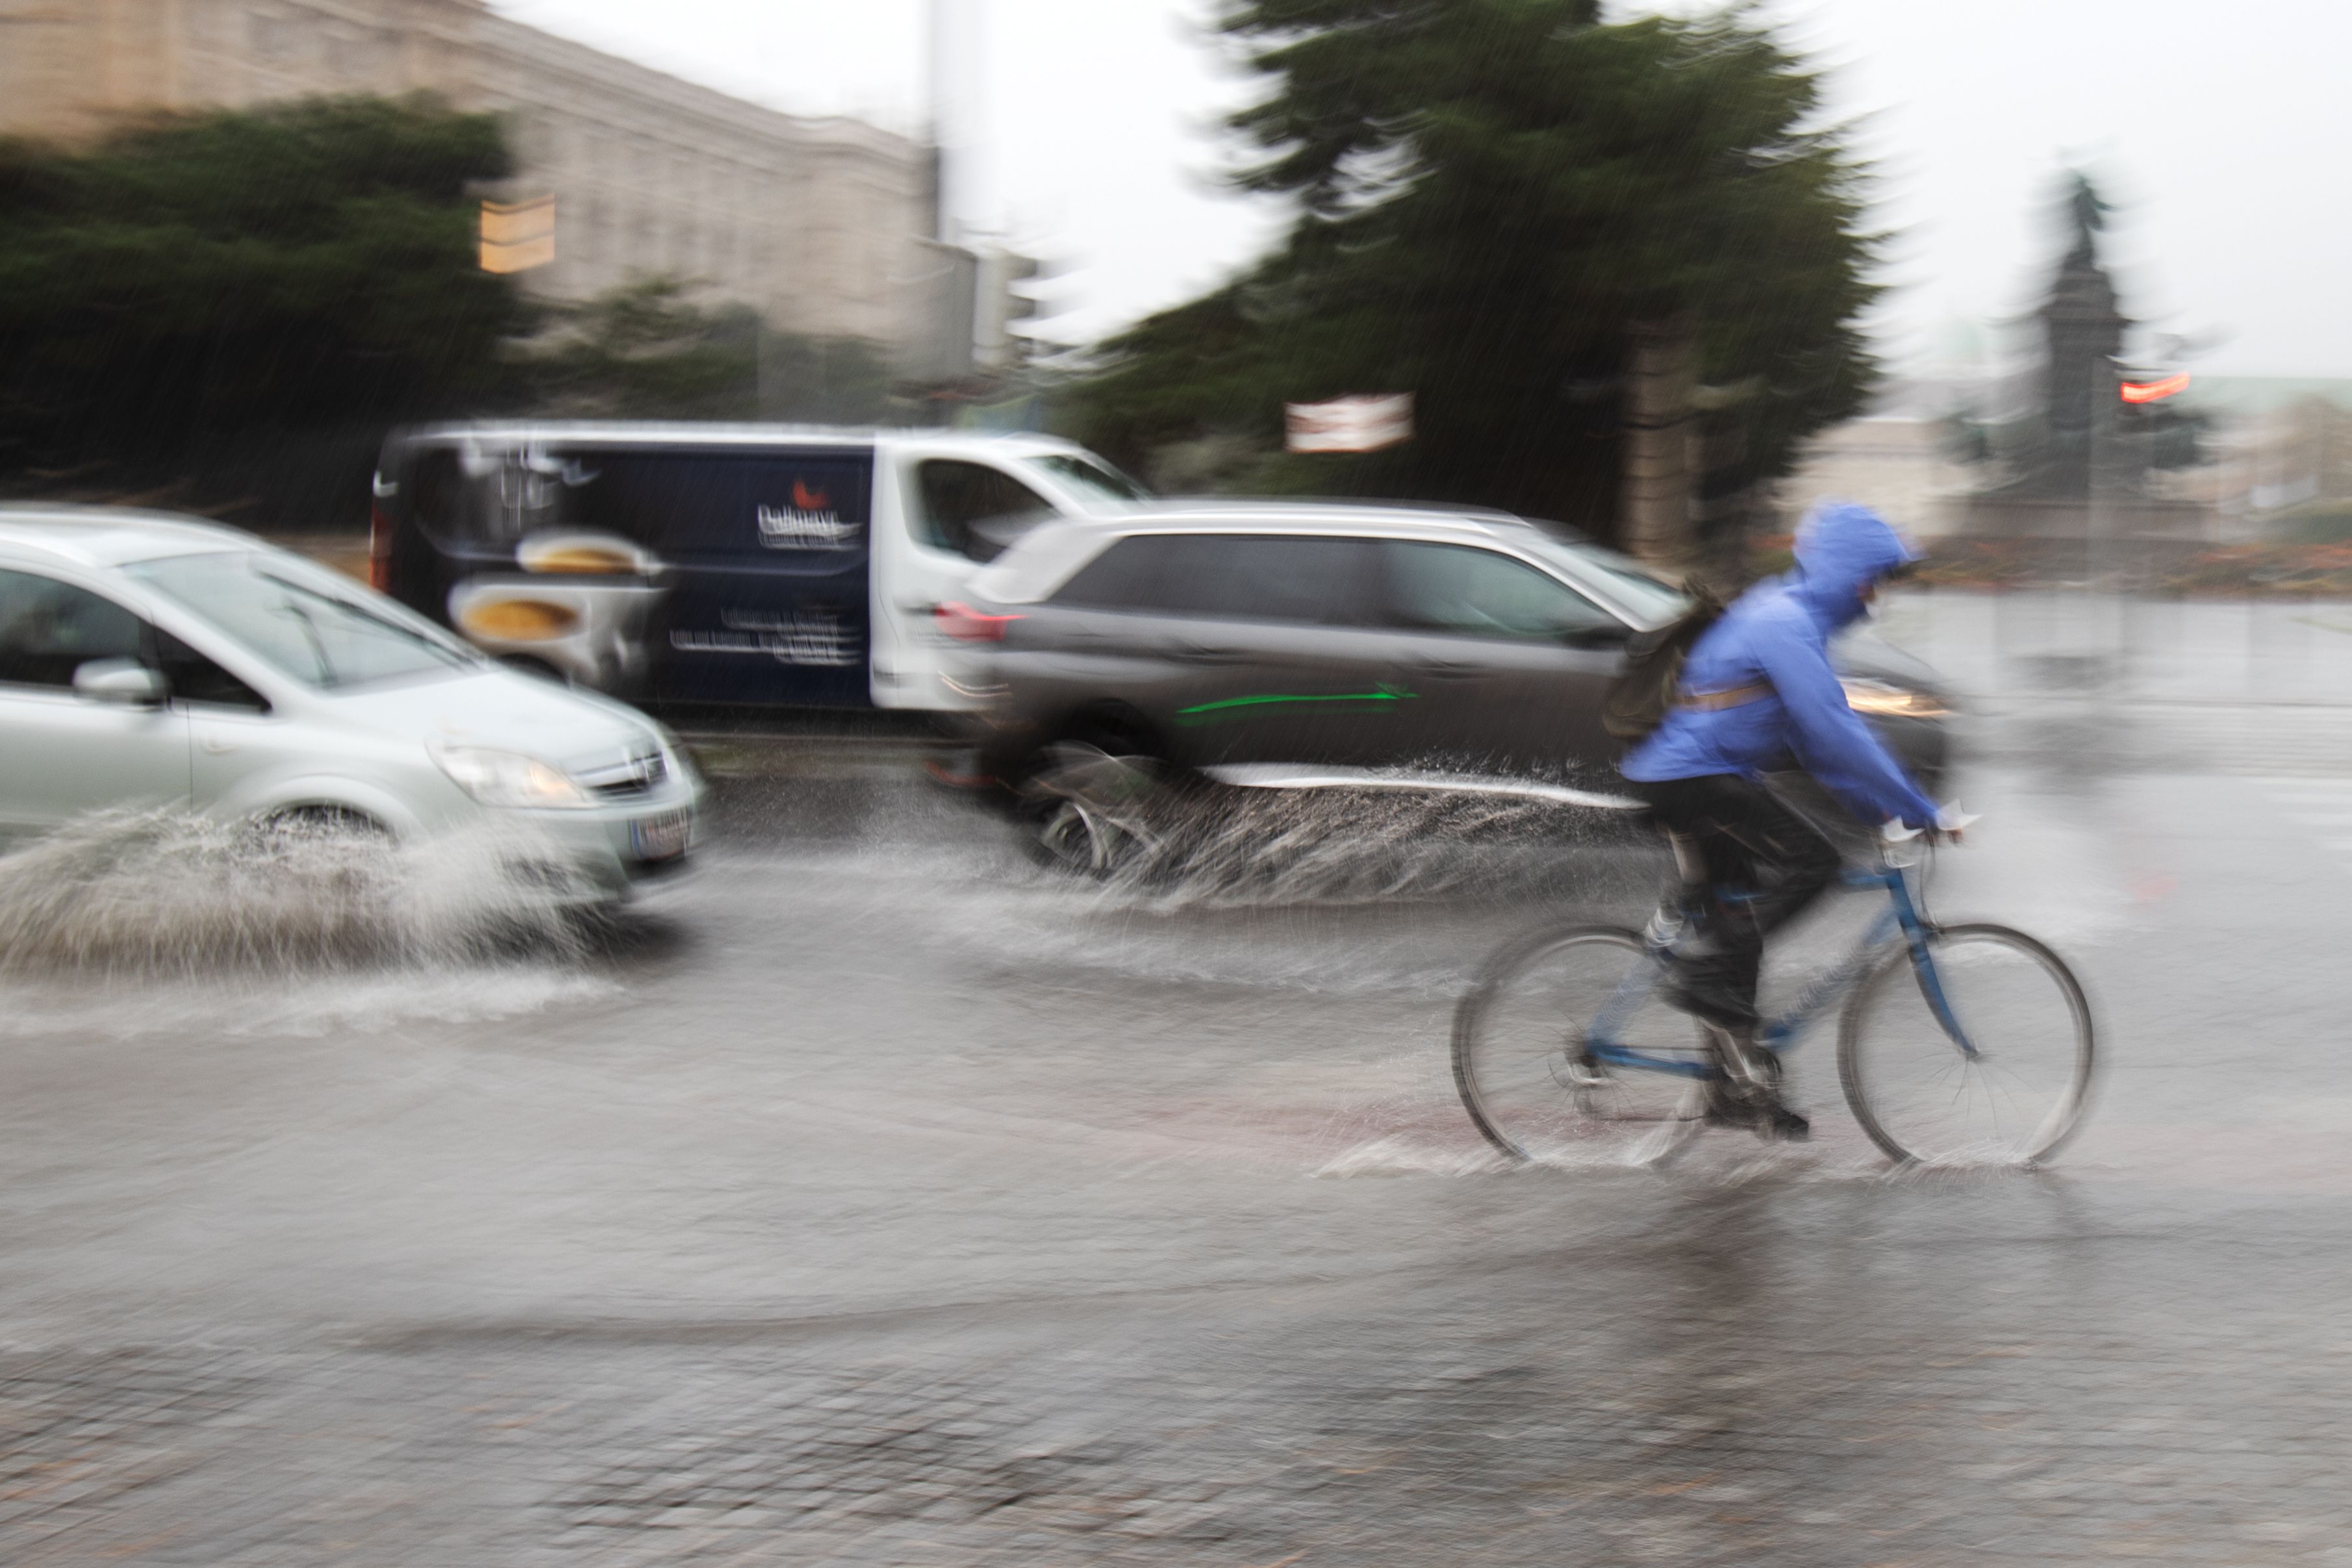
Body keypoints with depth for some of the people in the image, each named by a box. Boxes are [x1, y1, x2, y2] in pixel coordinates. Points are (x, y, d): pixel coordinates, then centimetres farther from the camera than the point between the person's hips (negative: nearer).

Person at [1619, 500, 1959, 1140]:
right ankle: (1695, 953, -12)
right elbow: (1834, 731, -24)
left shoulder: (1794, 619, 14)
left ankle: (1737, 1086, 17)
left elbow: (1817, 735, 20)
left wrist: (1878, 808, 15)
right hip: (1692, 778, -11)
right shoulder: (1784, 623, -18)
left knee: (1735, 920, 12)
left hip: (1680, 775, 11)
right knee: (1809, 862, -21)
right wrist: (1921, 811, -21)